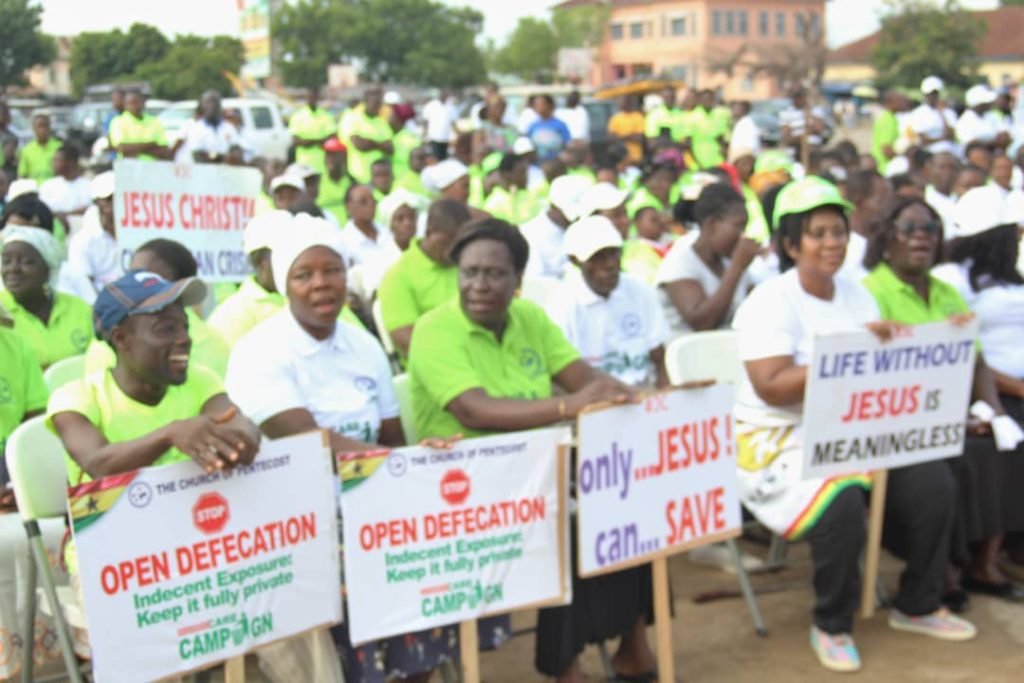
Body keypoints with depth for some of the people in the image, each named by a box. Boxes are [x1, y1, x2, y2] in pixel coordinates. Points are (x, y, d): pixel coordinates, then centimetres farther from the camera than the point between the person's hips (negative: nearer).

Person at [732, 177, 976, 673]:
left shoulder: (856, 294, 9)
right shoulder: (770, 304, -13)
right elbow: (772, 387, -24)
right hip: (782, 443, -7)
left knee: (934, 483, -11)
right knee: (841, 503, -33)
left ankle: (917, 605, 11)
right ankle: (831, 626, -8)